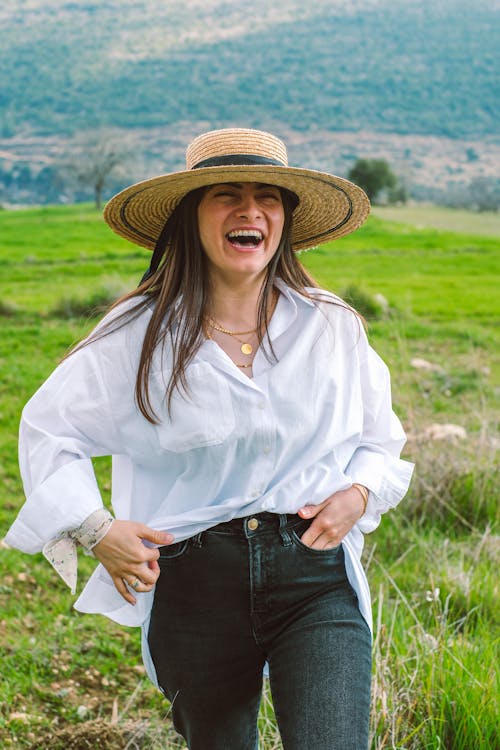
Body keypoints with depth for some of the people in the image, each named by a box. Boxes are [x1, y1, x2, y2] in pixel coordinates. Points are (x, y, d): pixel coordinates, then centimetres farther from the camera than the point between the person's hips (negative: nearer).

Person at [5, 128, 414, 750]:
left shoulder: (333, 326, 3)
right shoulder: (140, 332, -2)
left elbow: (378, 441, 17)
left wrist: (357, 494, -5)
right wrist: (96, 529, -5)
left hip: (316, 575, 0)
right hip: (194, 580, 0)